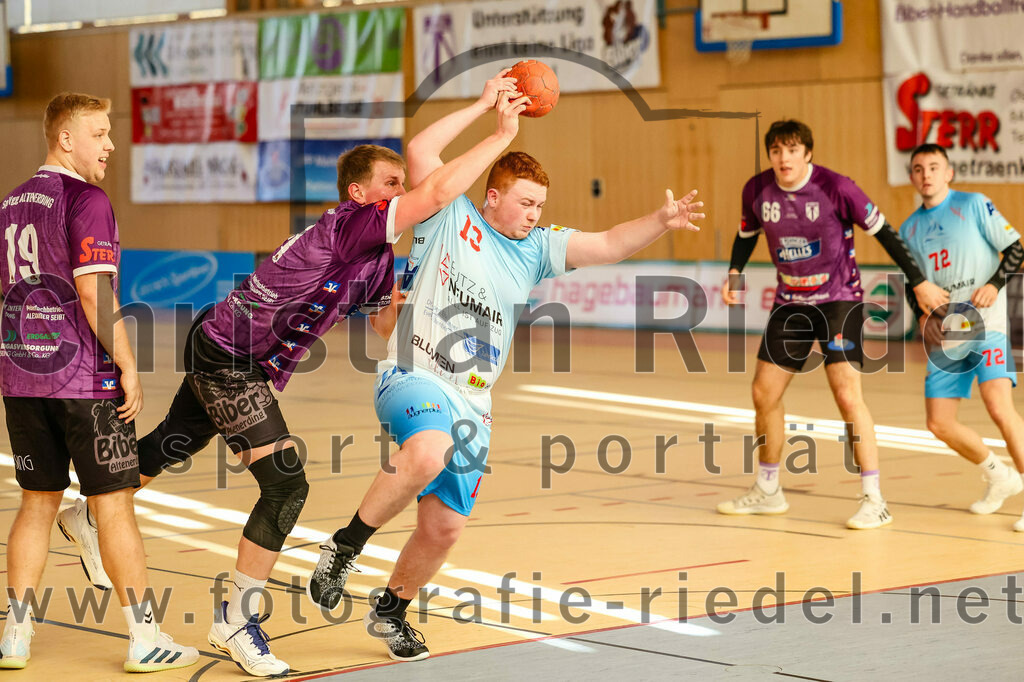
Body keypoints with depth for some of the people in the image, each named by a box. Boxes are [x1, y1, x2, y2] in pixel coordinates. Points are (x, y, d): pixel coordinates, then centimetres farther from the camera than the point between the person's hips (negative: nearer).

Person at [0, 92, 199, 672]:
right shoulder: (87, 201, -11)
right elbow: (95, 295, -18)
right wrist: (127, 365, -12)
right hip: (85, 376, -7)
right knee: (113, 504, 0)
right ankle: (146, 638, 5)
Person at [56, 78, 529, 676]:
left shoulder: (379, 258, 6)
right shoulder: (349, 223, -22)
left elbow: (388, 326, 19)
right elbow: (438, 193, -34)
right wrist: (504, 133, -30)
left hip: (223, 356, 10)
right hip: (227, 356, -10)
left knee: (170, 449, 27)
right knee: (286, 484, -13)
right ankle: (238, 621, -2)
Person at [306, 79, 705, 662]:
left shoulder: (537, 247, 9)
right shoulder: (451, 217, -2)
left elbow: (607, 245, -2)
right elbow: (420, 153, -16)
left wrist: (661, 221, -19)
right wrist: (484, 106, -15)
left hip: (472, 403, 6)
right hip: (413, 376, -6)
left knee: (446, 526, 7)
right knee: (429, 451, -38)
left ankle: (392, 611, 33)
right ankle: (344, 547, -18)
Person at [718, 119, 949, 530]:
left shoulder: (835, 188, -19)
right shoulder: (757, 190, -7)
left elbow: (882, 231, -11)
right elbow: (747, 234, 14)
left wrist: (919, 283, -9)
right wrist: (734, 273, -1)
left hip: (839, 299, -5)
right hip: (791, 301, 5)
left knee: (847, 393, -17)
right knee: (764, 393, 7)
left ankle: (874, 500, -10)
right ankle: (767, 492, 25)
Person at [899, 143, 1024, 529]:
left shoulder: (974, 205, 1)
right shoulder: (909, 230, 15)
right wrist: (923, 315, 3)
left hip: (985, 324, -6)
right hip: (945, 336, 6)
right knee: (939, 424, 2)